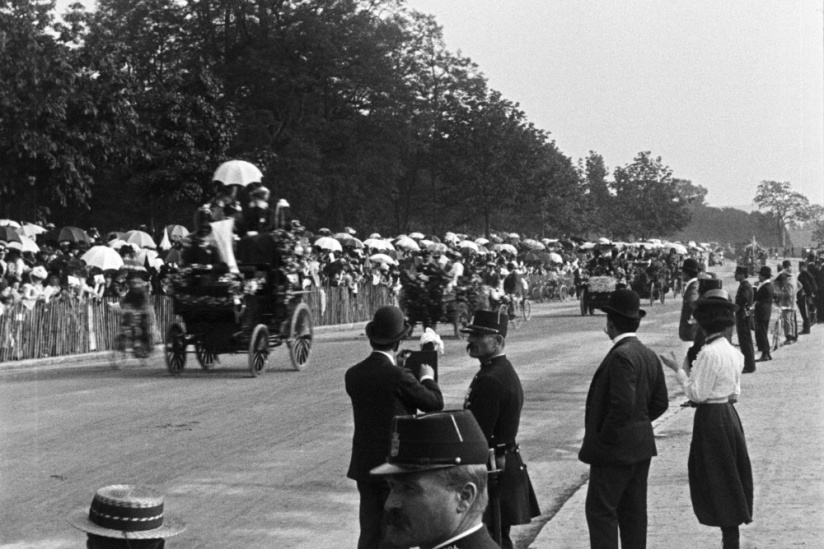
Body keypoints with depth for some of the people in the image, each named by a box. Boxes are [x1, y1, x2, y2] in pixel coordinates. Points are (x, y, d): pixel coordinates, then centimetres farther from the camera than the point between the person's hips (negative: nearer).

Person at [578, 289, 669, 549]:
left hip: (615, 448, -9)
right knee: (634, 512, 14)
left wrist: (603, 437, -15)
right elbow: (660, 403, 12)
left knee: (600, 510, -3)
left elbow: (623, 404, -26)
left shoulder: (621, 356, -20)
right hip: (641, 445, 9)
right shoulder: (649, 355, 8)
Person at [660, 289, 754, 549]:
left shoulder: (709, 353, -20)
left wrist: (678, 370, -7)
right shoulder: (733, 352, 6)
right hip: (729, 414, 9)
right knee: (731, 483, 14)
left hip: (712, 418, -9)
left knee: (718, 482, 0)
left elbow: (697, 394, -17)